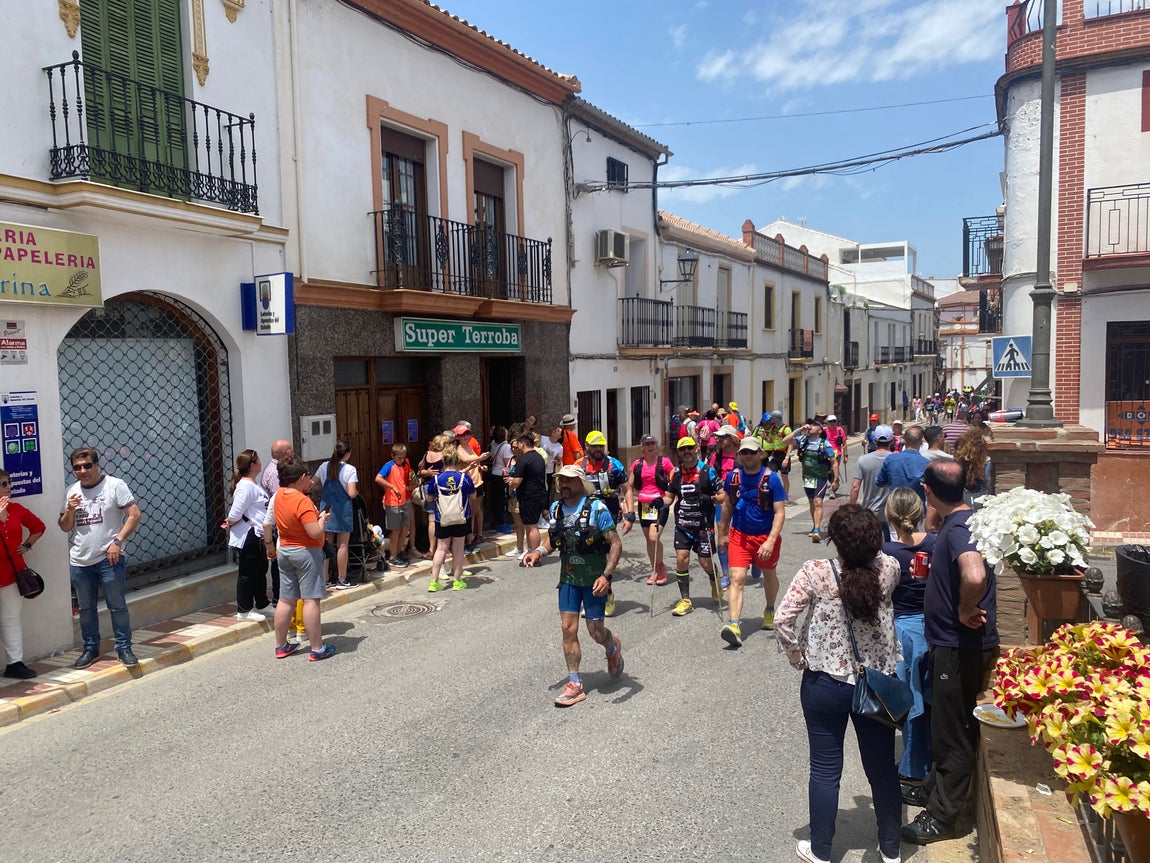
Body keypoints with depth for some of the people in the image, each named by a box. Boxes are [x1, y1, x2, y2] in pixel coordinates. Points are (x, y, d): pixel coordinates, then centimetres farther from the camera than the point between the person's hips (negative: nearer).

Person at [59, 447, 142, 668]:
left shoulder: (114, 485, -6)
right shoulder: (72, 491, 10)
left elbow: (134, 514, -11)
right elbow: (65, 527, 13)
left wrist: (117, 541, -17)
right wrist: (70, 510, -7)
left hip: (109, 559, -5)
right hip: (79, 561, 5)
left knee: (117, 606, 1)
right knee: (86, 609, 14)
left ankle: (124, 648, 12)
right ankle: (91, 648, 27)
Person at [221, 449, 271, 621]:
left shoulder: (253, 485, 13)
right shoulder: (246, 486, -20)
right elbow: (235, 513, -23)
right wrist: (230, 524, -4)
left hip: (257, 536, 10)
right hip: (248, 537, -10)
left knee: (261, 570, 19)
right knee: (247, 573, 1)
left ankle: (261, 605, 33)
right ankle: (243, 611, 12)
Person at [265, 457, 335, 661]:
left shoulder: (278, 496, 3)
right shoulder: (303, 501, -21)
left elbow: (267, 524, 11)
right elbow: (316, 533, -25)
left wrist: (269, 544, 24)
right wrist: (322, 518, -7)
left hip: (284, 551, 8)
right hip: (307, 553, -8)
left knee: (286, 600, 14)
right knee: (311, 600, -4)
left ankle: (281, 646, 22)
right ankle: (317, 649, 0)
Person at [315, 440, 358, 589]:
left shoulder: (324, 466, 3)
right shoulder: (350, 469, -11)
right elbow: (351, 493, -17)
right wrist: (357, 491, 5)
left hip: (326, 508, 4)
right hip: (342, 509, -4)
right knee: (342, 545, 4)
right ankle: (341, 580, 9)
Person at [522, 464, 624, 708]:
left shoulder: (596, 509, -17)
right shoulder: (555, 509, 0)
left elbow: (616, 543, -16)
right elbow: (551, 538, 15)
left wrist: (607, 575, -26)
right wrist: (538, 552, -5)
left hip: (594, 580, -4)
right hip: (568, 579, 5)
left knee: (595, 631, 3)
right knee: (568, 629, 1)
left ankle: (613, 648, 40)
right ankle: (574, 685, 13)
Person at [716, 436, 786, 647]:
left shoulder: (771, 479, -15)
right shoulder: (733, 476, -4)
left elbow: (780, 513, -17)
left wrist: (770, 542, -28)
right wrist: (722, 533, 16)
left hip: (766, 536, -1)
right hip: (739, 535, 1)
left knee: (769, 574, 20)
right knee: (737, 578, -13)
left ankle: (770, 611, 46)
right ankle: (734, 625, -21)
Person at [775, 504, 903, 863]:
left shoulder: (815, 573, -20)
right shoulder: (889, 569, -12)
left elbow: (782, 619, -20)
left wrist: (796, 656, -7)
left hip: (825, 684, -2)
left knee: (825, 770, 13)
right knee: (882, 767, 19)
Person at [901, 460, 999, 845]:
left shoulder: (959, 527, -25)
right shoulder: (959, 521, 6)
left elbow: (975, 576, -44)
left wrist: (966, 611, -28)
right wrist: (932, 569, 9)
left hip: (961, 647, -10)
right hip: (952, 643, 10)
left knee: (953, 732, 5)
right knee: (945, 724, 24)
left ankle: (940, 817, 19)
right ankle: (933, 788, 42)